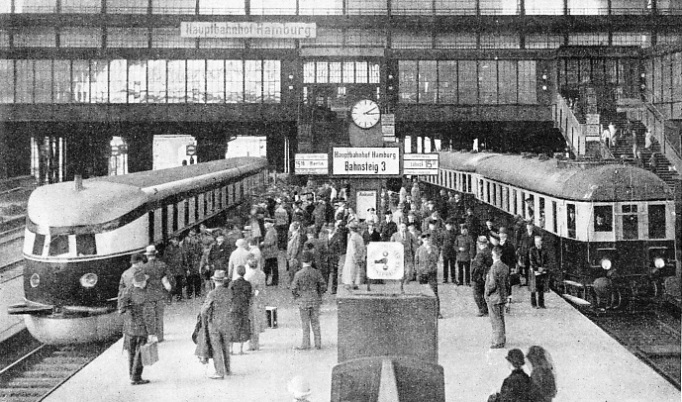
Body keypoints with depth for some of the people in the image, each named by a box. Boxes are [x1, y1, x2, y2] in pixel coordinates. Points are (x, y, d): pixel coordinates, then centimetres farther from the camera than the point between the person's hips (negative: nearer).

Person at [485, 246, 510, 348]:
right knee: (501, 319, 17)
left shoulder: (494, 267, -19)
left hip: (493, 298, -8)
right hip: (503, 297, 8)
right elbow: (507, 284, 9)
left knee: (496, 320, -1)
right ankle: (502, 340, 25)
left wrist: (487, 292, -7)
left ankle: (498, 342, 3)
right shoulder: (505, 267, 4)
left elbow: (492, 284, -22)